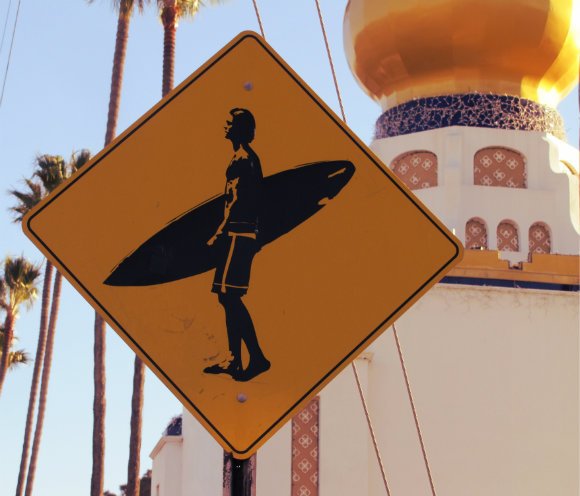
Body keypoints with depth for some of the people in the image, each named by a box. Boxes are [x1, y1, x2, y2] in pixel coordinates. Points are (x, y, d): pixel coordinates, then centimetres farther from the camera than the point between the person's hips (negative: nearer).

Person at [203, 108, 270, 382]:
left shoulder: (243, 158, -13)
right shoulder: (245, 157, 18)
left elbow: (236, 201, -18)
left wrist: (218, 234, -16)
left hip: (237, 236, -10)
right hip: (242, 235, 10)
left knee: (230, 297, -12)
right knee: (229, 298, 10)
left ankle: (257, 357, -12)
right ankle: (234, 360, 12)